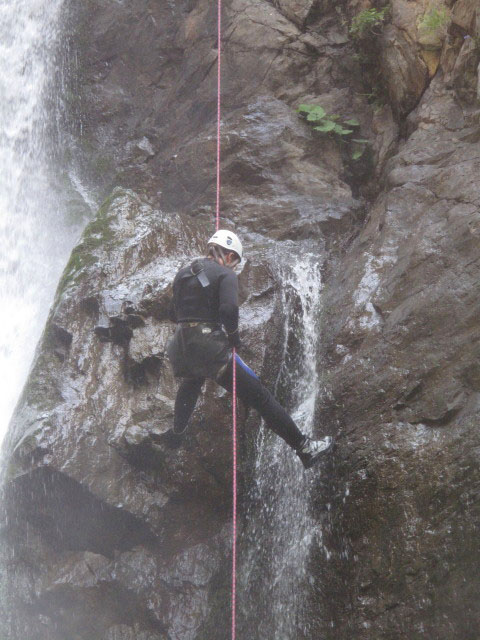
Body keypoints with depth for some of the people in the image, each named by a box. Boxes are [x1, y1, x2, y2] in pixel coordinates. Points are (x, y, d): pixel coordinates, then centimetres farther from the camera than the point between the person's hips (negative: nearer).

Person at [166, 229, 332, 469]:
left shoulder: (183, 273, 17)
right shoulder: (225, 274, -4)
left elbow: (173, 314, 20)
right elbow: (229, 308, -20)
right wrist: (233, 334, -5)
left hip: (181, 348, 6)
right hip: (210, 348, -6)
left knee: (191, 384, 41)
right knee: (259, 396, -3)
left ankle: (176, 436, 49)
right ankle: (303, 447, -4)